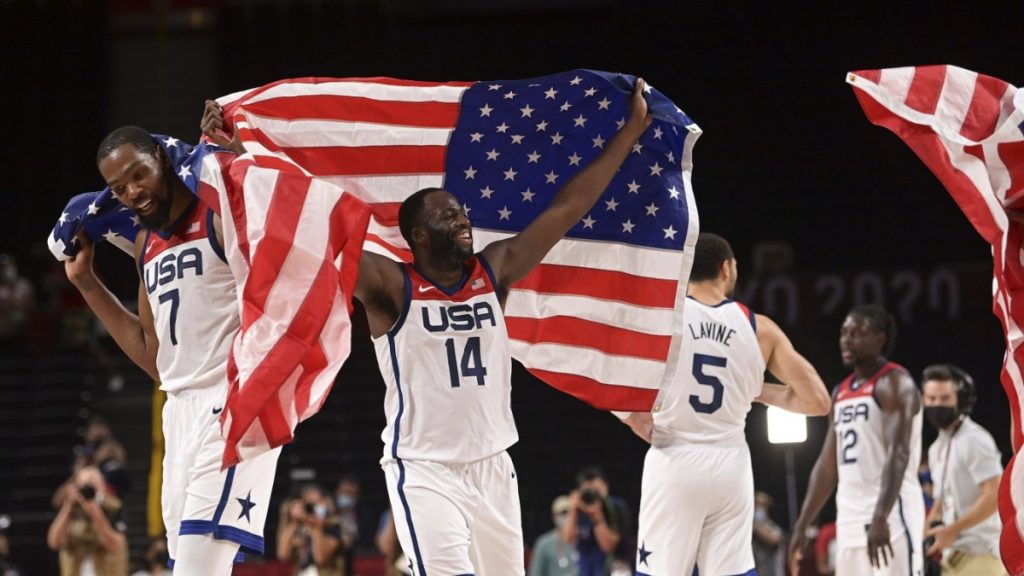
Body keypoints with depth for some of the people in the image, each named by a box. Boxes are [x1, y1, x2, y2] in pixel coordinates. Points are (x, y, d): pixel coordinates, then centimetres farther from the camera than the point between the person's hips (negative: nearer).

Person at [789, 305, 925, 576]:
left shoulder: (894, 383, -8)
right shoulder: (841, 392, 19)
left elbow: (899, 455, -21)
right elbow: (828, 465, 22)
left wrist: (880, 517, -33)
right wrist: (801, 526, 17)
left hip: (891, 514, -9)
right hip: (851, 519, 9)